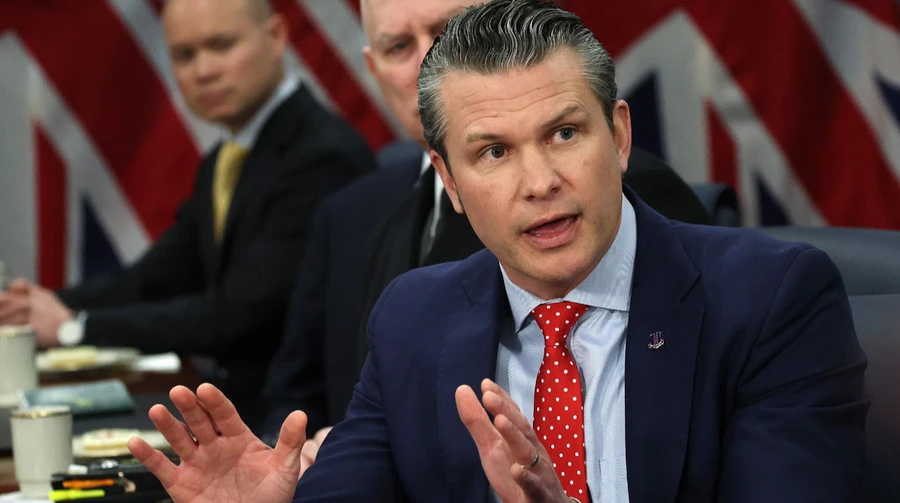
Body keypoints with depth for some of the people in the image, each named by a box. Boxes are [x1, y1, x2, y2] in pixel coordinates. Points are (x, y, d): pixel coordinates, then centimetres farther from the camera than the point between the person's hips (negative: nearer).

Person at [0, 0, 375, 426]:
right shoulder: (223, 164, 14)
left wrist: (74, 327, -15)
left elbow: (235, 312, -21)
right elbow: (154, 278, 16)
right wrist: (47, 305, -3)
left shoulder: (325, 157, -18)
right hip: (241, 408, 8)